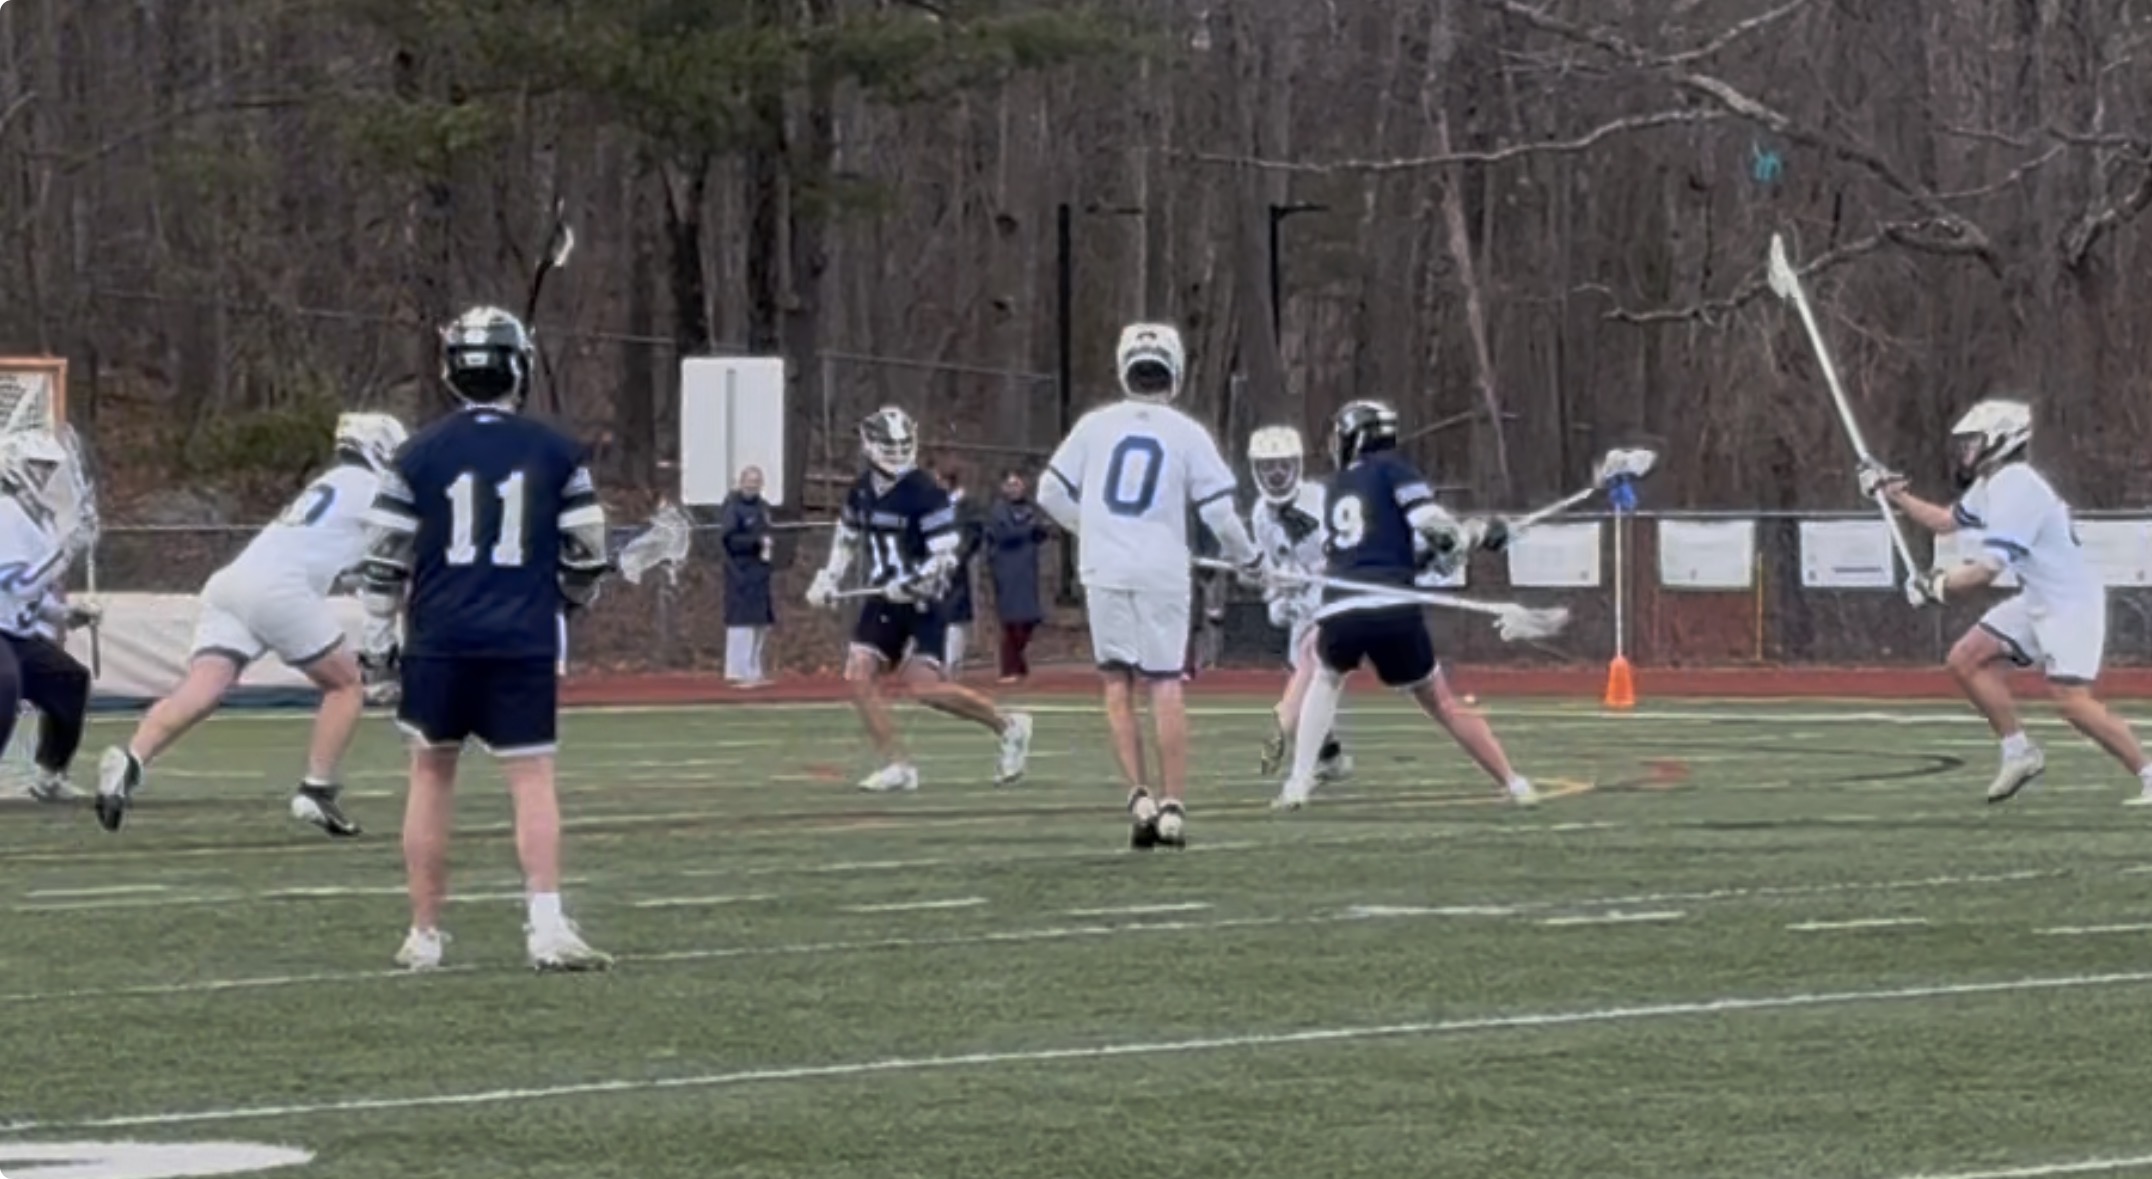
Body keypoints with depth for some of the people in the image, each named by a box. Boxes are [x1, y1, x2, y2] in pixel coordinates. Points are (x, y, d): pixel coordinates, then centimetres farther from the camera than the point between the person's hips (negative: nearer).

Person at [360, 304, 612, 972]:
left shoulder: (421, 455, 0)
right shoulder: (556, 454, 1)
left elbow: (387, 562, 2)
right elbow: (587, 553, 7)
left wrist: (378, 639, 12)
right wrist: (568, 601, 27)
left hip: (440, 640, 1)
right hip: (524, 642, -1)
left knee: (431, 775, 12)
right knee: (533, 780, 1)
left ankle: (424, 934, 15)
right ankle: (546, 926, -12)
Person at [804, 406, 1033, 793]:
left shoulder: (925, 493, -15)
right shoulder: (862, 491, 6)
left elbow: (946, 557, -18)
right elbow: (846, 538, 25)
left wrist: (916, 583, -32)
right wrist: (828, 579, 17)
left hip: (921, 604, -7)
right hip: (883, 602, 7)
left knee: (925, 686, -15)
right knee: (859, 676, -6)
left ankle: (1008, 727, 5)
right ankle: (897, 765, 2)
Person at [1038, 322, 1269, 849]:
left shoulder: (1096, 425, 1)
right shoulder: (1188, 435, -1)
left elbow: (1051, 494, 6)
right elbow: (1219, 510, -1)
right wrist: (1248, 559, 17)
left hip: (1105, 569, 1)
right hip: (1161, 570, -1)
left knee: (1118, 683, 8)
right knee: (1165, 687, 4)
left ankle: (1139, 796, -2)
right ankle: (1172, 805, 1)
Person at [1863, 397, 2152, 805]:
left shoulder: (2014, 488, -22)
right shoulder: (1992, 483, 9)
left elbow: (1987, 570, -24)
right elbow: (1946, 521, 28)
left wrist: (1936, 585, -10)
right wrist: (1897, 495, 20)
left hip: (2071, 602, -10)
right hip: (2037, 601, 10)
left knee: (2073, 701, -19)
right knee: (1965, 661, 6)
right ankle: (2019, 753, 13)